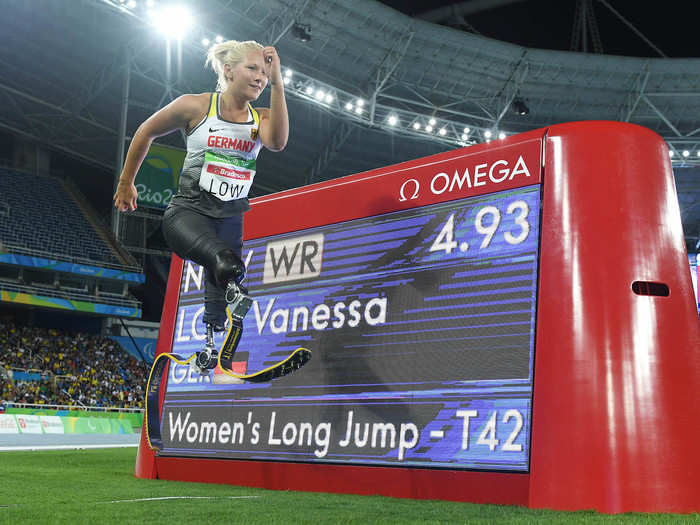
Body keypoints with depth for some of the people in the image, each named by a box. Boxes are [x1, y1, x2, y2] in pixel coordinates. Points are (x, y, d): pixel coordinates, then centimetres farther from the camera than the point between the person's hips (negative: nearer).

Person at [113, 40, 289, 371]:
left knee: (218, 292, 11)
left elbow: (277, 142, -22)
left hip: (230, 217, 4)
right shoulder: (196, 106, -5)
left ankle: (209, 344, 27)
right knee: (226, 262, -37)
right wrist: (126, 182, 14)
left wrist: (277, 84, -27)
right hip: (187, 211, -3)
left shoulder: (261, 118, 3)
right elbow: (146, 132, 9)